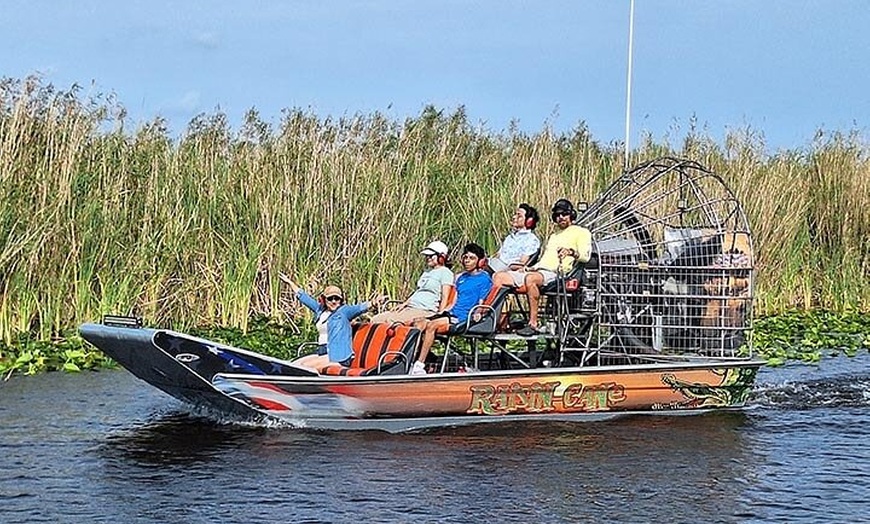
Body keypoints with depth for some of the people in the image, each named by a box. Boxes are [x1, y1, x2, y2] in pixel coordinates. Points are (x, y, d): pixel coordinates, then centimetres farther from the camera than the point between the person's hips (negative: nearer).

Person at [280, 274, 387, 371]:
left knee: (306, 366, -21)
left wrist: (373, 303, -42)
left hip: (338, 356, -8)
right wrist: (290, 283, 39)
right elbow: (304, 298, 28)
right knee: (295, 365, -4)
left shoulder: (344, 311, -3)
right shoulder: (320, 310, 15)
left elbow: (359, 308, -21)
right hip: (322, 353, 8)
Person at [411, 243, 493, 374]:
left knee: (432, 325, -30)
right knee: (419, 324, -15)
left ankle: (419, 365, -32)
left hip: (464, 318, -8)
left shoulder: (484, 279, 0)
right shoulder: (461, 278, 25)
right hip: (452, 313, 8)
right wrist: (439, 313, 16)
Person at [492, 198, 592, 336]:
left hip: (555, 273, -8)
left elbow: (585, 256, -5)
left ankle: (533, 324, -40)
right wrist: (528, 268, 16)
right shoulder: (553, 236, 36)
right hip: (538, 269, 8)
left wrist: (571, 252, -25)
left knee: (530, 278, -41)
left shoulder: (581, 232, 11)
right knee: (499, 277, -9)